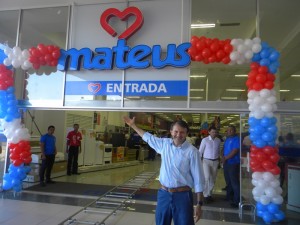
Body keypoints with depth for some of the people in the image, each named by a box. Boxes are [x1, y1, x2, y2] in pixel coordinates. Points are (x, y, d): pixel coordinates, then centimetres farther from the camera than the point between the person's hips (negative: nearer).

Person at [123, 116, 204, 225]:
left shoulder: (192, 151, -13)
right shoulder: (164, 143, 1)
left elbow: (198, 178, -10)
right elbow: (148, 137, 19)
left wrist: (199, 204, -9)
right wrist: (133, 125, 24)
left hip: (182, 196, -4)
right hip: (163, 194, 4)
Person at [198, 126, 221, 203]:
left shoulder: (218, 140, 2)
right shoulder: (205, 140, -8)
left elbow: (218, 151, 12)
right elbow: (200, 151, -4)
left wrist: (219, 160, 12)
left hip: (215, 161, 4)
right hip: (207, 161, -4)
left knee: (213, 179, 9)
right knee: (207, 178, -14)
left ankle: (209, 194, 24)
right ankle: (206, 195, 0)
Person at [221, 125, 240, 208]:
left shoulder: (237, 139, -13)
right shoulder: (227, 139, 13)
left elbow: (235, 151, -20)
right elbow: (224, 148, 16)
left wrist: (225, 158, -12)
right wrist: (223, 157, -2)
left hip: (233, 163, -8)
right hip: (226, 163, 8)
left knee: (234, 182, -6)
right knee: (228, 180, 19)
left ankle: (236, 200, 0)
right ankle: (229, 196, 34)